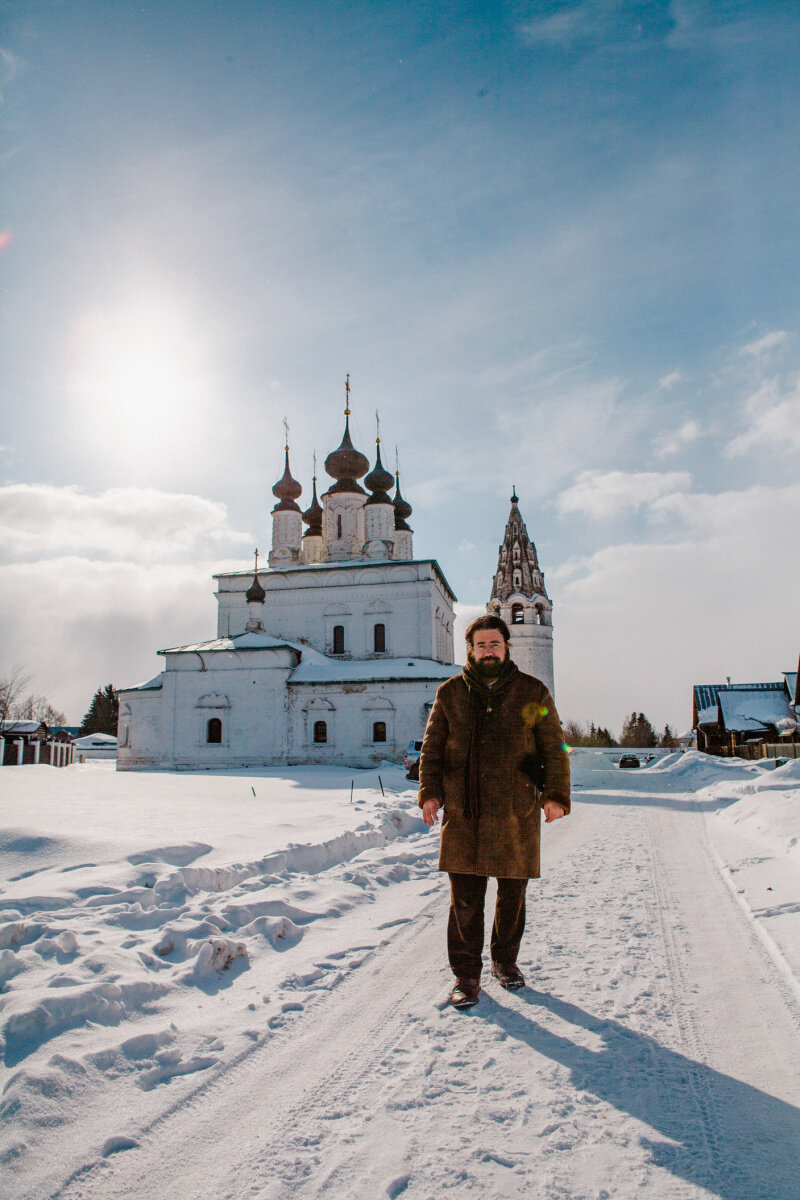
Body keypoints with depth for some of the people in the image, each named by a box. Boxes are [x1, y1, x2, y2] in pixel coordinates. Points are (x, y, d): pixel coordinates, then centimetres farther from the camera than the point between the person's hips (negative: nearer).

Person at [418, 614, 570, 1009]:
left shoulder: (533, 693, 4)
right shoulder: (451, 693, 6)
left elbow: (554, 749, 5)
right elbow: (432, 747, 10)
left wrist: (555, 794, -5)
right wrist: (430, 791, -2)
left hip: (517, 813, 0)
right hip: (463, 813, 0)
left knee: (512, 894, 13)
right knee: (465, 899, 2)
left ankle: (505, 961, 35)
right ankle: (466, 975, 18)